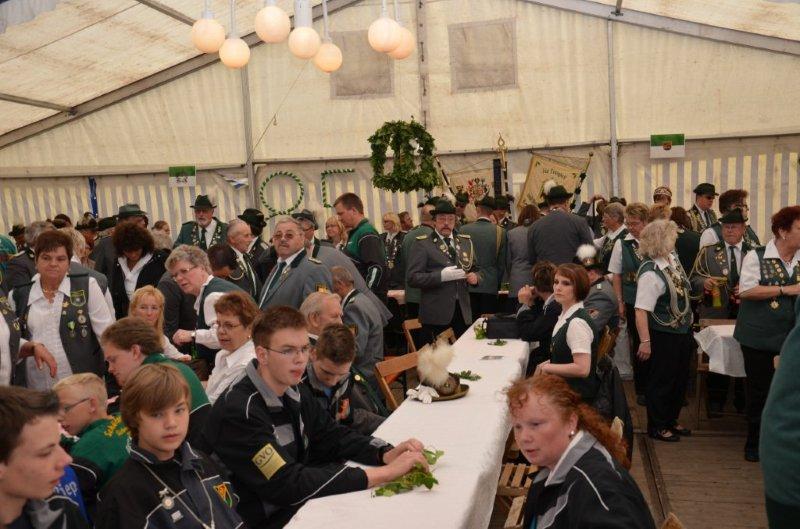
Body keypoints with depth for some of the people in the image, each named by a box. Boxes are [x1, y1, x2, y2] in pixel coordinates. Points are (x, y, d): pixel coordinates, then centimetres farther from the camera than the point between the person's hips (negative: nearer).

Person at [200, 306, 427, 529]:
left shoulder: (295, 392, 0)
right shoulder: (238, 412, -25)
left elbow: (332, 436, 5)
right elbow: (290, 486, -29)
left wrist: (388, 454, -15)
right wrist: (386, 473, -30)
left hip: (300, 506, 7)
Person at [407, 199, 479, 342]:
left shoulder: (466, 241, 15)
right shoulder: (422, 244, -2)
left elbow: (474, 269, 22)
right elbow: (412, 277, -9)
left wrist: (475, 277, -1)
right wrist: (441, 276, -21)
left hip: (463, 312, 5)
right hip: (436, 314, -4)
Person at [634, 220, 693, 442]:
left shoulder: (672, 257, 0)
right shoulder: (650, 273, -25)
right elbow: (641, 310, -28)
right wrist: (645, 341, -28)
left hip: (683, 331, 9)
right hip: (663, 336, -9)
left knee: (680, 379, 21)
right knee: (661, 381, 7)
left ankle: (671, 420, 39)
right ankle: (657, 426, 25)